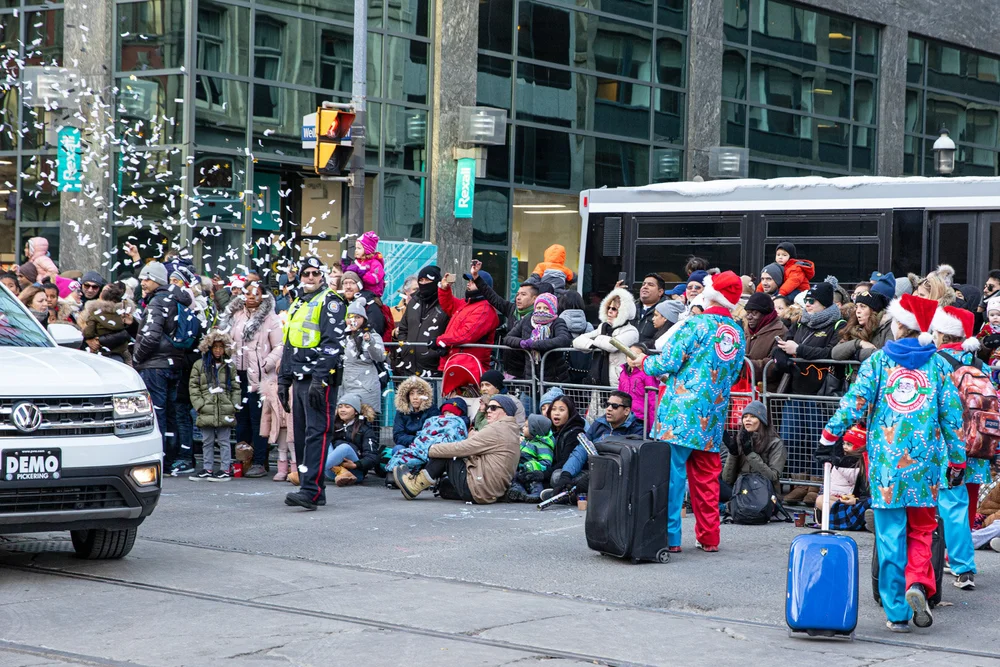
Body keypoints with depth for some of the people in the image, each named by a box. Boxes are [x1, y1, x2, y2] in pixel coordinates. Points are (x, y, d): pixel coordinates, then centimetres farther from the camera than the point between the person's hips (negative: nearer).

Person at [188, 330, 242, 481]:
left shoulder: (230, 366, 9)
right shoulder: (199, 365, 6)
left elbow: (236, 388, 10)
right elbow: (193, 387, 4)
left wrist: (235, 405, 0)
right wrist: (199, 404, -5)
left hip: (225, 411, -1)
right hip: (206, 411, 1)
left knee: (224, 441, 2)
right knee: (207, 442, 8)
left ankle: (225, 470, 6)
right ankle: (207, 469, 15)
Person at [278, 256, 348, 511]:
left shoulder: (330, 302, -5)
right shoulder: (296, 305, 21)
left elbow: (332, 343, -15)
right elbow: (288, 345, 27)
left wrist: (320, 379, -22)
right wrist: (283, 380, 20)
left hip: (322, 378, -9)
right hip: (300, 380, 9)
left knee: (316, 433, -14)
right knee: (302, 435, 8)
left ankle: (311, 491, -21)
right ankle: (313, 490, 13)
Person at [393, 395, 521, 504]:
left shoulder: (497, 430, -12)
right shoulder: (513, 431, 19)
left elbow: (461, 448, -12)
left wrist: (430, 450, -1)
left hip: (477, 490, -10)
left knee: (444, 455, 0)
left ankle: (415, 486, 4)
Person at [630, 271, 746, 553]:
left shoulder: (696, 324, -10)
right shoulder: (738, 334, 11)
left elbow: (669, 362, -12)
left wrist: (644, 362, 9)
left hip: (681, 412, -6)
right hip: (713, 418, 6)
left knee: (671, 473, -2)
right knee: (706, 477, 13)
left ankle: (669, 537, -3)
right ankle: (708, 537, 16)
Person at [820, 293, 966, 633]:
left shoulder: (879, 360, 2)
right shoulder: (938, 363, 5)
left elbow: (857, 400, -6)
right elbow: (951, 413, 4)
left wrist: (830, 434, 1)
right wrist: (957, 459, 10)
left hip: (887, 462, -1)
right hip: (925, 463, 1)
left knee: (891, 537, 4)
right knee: (921, 531, 14)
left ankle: (897, 613, 5)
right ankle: (918, 583, -12)